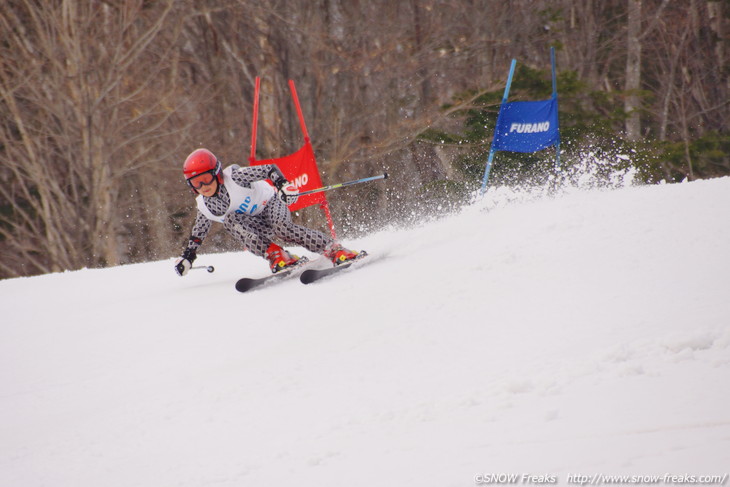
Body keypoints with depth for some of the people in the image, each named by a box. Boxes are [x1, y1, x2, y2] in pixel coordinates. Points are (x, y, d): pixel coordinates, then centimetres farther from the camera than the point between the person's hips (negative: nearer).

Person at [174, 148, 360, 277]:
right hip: (258, 226, 4)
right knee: (230, 219, -29)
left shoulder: (234, 177, -22)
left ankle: (335, 249, -32)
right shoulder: (204, 206, -7)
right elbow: (198, 233, 11)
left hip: (271, 205, -4)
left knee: (282, 227, -38)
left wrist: (284, 185, -38)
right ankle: (274, 254, -31)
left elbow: (270, 170, -22)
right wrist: (187, 256, 9)